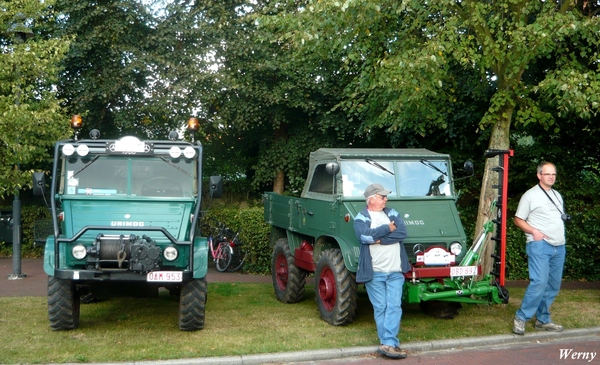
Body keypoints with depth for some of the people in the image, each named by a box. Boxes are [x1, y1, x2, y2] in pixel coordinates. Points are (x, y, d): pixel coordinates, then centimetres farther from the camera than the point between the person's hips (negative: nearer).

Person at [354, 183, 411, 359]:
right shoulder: (361, 217, 1)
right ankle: (390, 343, 9)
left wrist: (379, 239, -14)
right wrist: (387, 229, -10)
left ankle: (388, 343, -7)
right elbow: (364, 235, -20)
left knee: (394, 307, -5)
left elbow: (402, 233, -5)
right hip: (374, 272, -3)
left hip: (395, 271, 3)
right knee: (380, 308, 2)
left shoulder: (392, 213, 12)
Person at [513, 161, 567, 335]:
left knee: (553, 285, 8)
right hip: (540, 245, -7)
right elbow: (518, 220, -3)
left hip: (559, 247, 7)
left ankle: (543, 320, 18)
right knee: (539, 282, -17)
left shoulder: (557, 195, 18)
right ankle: (521, 318, -7)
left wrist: (560, 236, 9)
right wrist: (534, 231, -16)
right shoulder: (530, 195, -3)